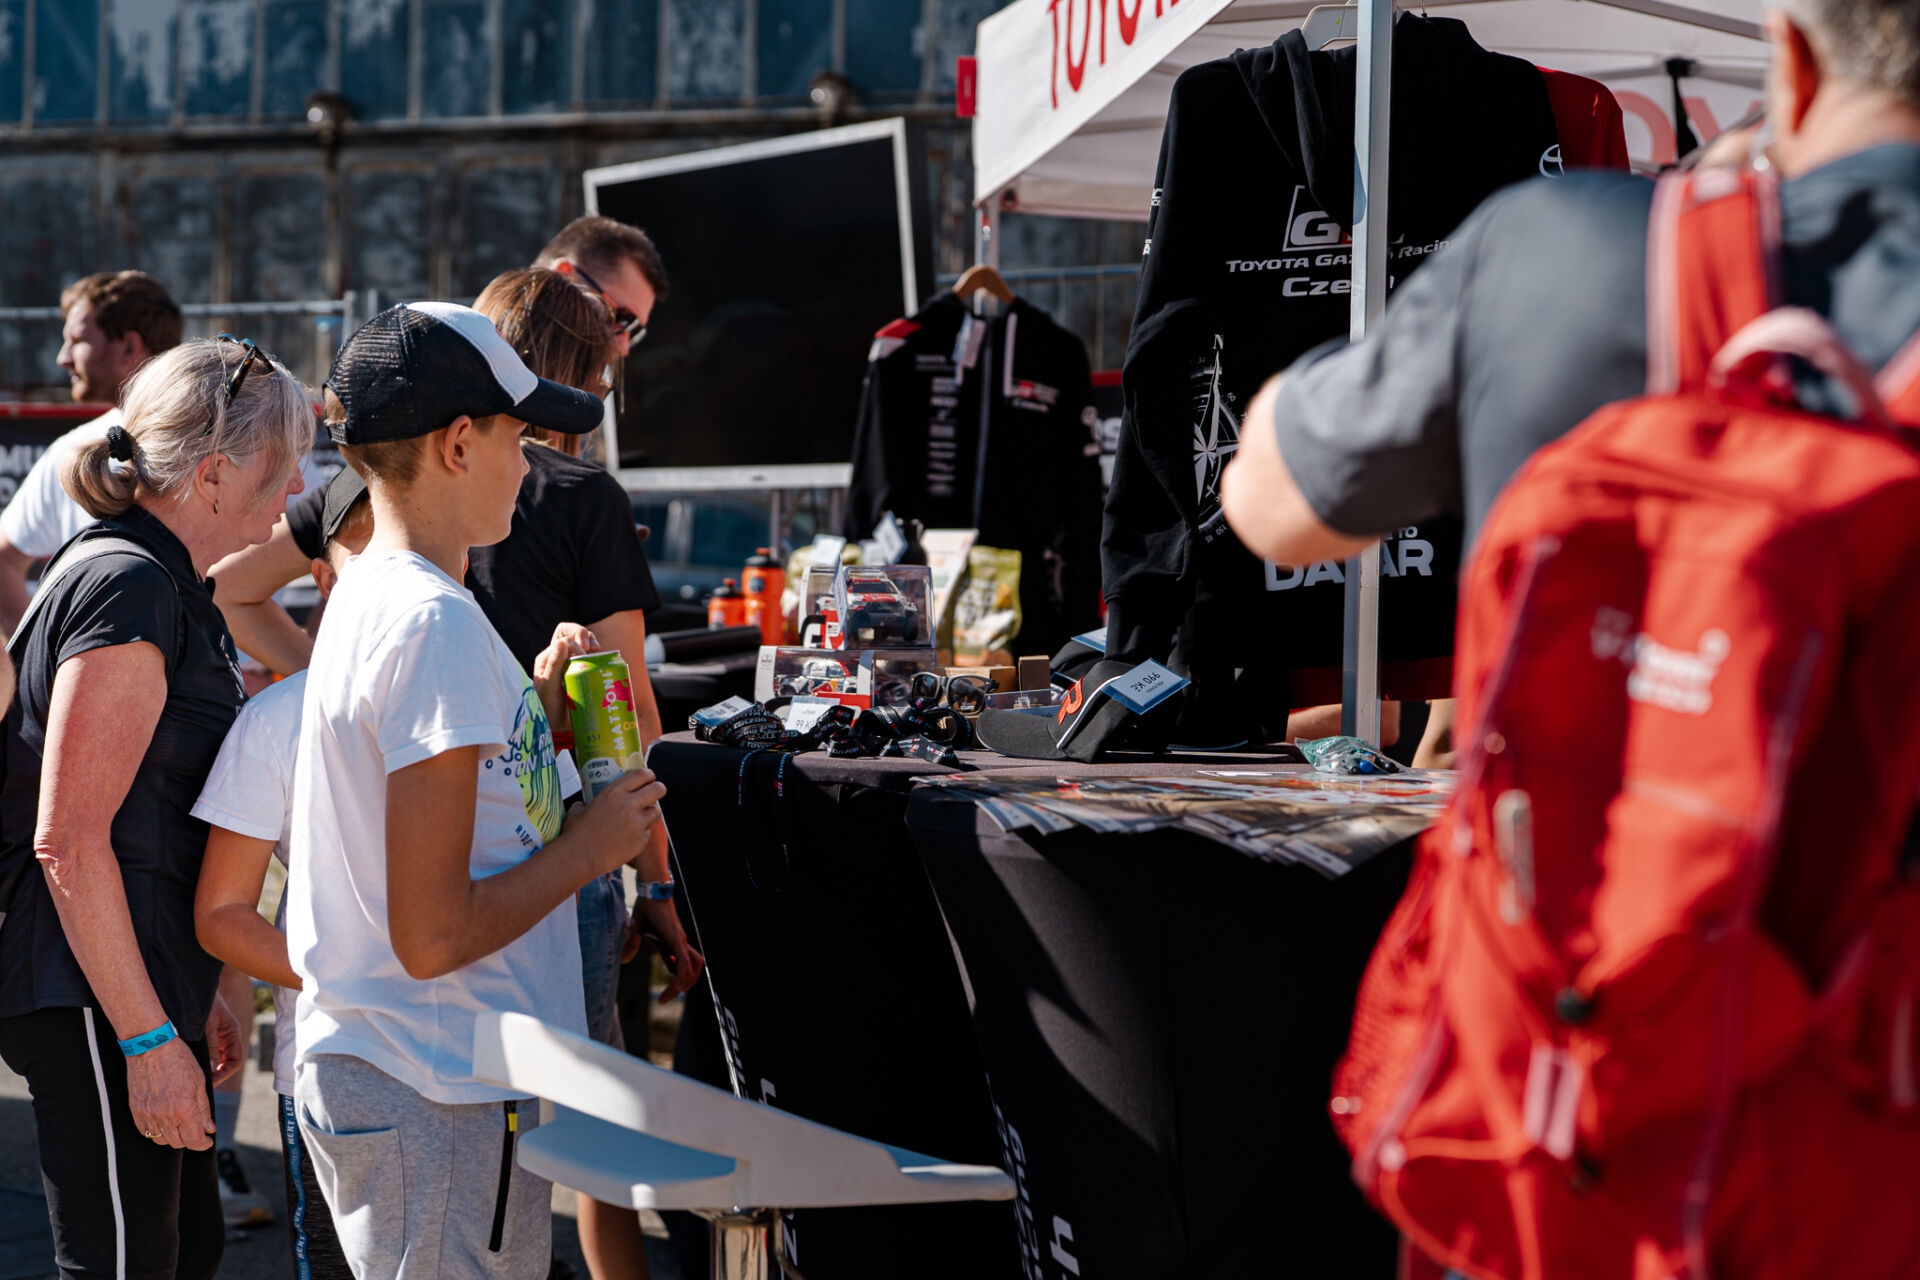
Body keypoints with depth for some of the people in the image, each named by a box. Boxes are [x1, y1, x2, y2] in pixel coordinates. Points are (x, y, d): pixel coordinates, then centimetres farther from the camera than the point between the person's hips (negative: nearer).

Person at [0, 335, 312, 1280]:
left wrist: (195, 999, 24)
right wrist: (151, 1040, -22)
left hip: (146, 982, 11)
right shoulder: (128, 586, -17)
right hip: (94, 1004, -11)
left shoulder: (165, 586, 16)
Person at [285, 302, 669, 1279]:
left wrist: (539, 704, 13)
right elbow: (433, 936, -21)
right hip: (436, 1103, -10)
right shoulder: (436, 624, -18)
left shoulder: (366, 595, 12)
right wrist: (590, 846, -8)